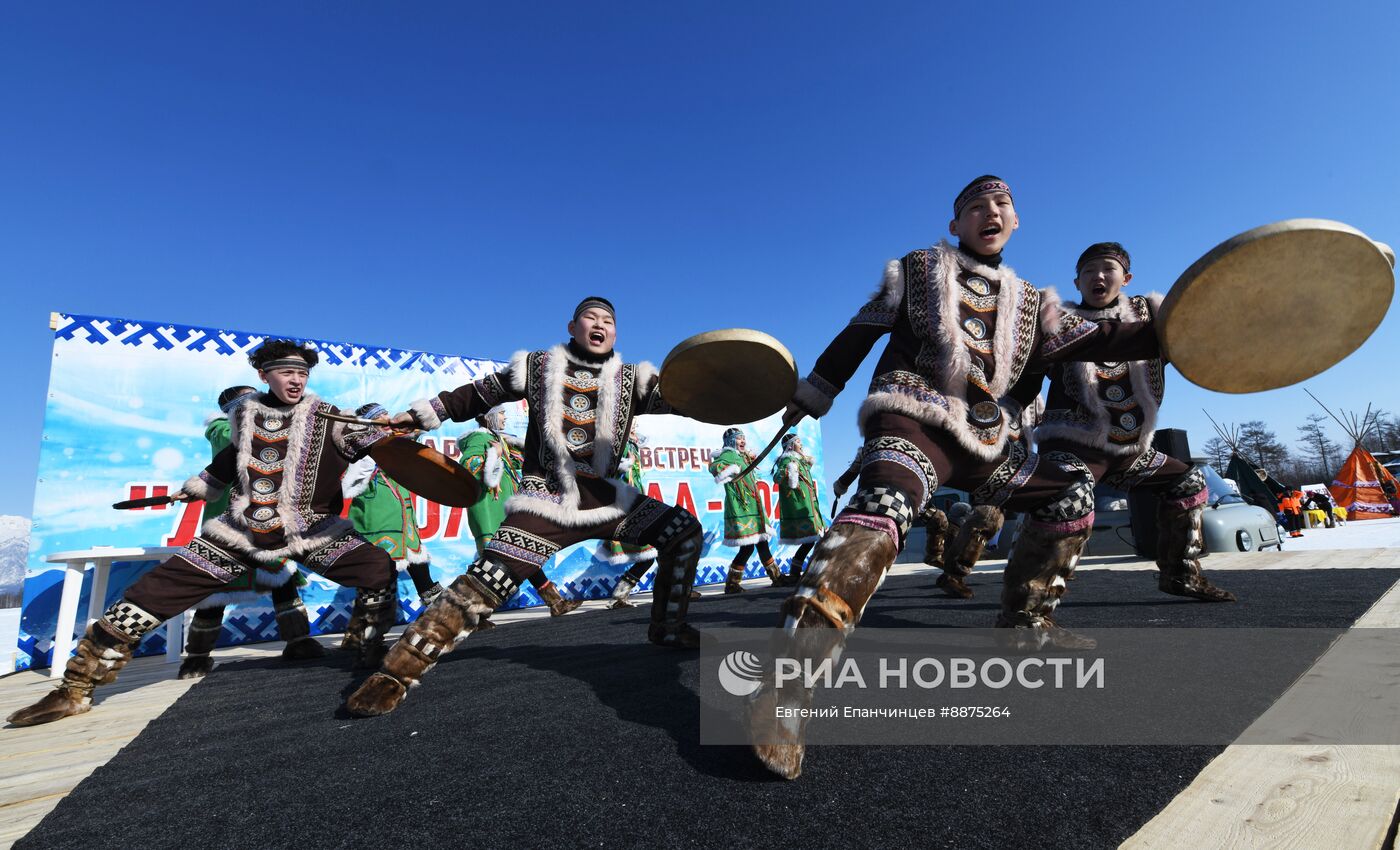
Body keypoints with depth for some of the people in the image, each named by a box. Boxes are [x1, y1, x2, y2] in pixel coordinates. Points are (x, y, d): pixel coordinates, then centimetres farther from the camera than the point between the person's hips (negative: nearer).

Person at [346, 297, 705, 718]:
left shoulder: (631, 379, 7)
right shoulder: (538, 366, 6)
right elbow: (479, 394, 11)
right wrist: (421, 414, 9)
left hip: (606, 497, 4)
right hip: (547, 500, -3)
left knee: (685, 529, -3)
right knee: (486, 582, -18)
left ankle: (668, 627, 12)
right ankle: (396, 673, -6)